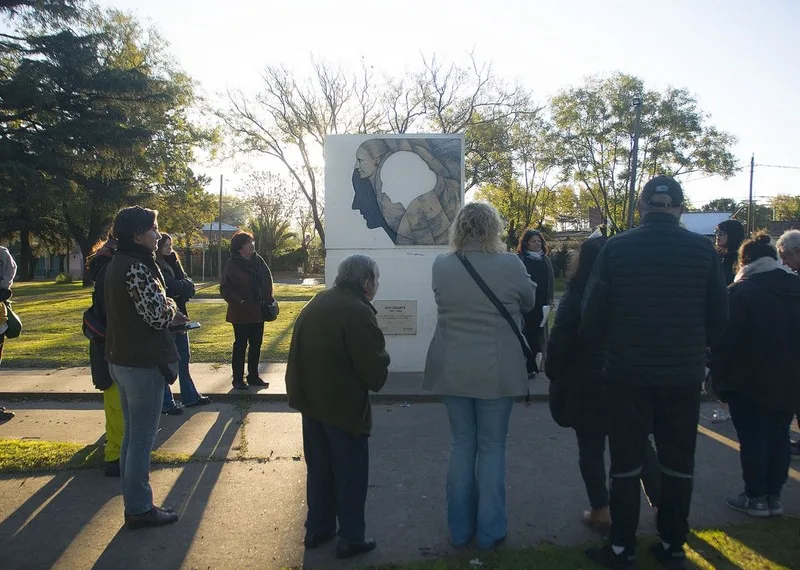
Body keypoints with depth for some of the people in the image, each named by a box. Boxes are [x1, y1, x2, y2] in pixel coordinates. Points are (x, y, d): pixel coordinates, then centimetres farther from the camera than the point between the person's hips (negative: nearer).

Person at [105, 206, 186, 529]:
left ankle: (133, 503, 30)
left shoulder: (117, 264, 10)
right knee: (142, 438, 2)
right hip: (143, 363, -10)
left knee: (132, 435, 19)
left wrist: (167, 316, 6)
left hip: (122, 359, 10)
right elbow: (159, 314, -23)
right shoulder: (136, 267, -21)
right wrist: (171, 306, -2)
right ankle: (139, 509, 14)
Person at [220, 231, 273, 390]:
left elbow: (268, 280, 14)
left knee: (256, 345, 13)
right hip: (241, 313, -6)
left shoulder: (258, 260, 6)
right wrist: (238, 301, -20)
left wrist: (268, 299, 5)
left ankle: (253, 377, 25)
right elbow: (225, 288, -12)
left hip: (258, 312, 6)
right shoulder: (232, 265, -10)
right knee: (240, 345, 3)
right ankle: (238, 379, 14)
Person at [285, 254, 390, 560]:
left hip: (311, 399, 8)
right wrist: (376, 380, 0)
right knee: (350, 473, 7)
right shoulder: (358, 311, -20)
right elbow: (374, 364, -20)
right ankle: (351, 538, 17)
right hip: (344, 405, -8)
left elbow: (302, 351, 11)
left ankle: (317, 529, 31)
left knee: (319, 468, 19)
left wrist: (302, 390, 16)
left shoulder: (316, 303, 8)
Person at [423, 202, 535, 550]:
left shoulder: (441, 266, -4)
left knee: (462, 445, 15)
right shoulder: (510, 265, -11)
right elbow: (529, 302, 6)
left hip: (453, 371, 3)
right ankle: (489, 531, 20)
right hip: (496, 373, -2)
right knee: (492, 447, 10)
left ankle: (460, 529, 24)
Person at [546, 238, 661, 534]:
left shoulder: (575, 298, -14)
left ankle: (601, 512, 10)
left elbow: (559, 343, -16)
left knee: (591, 448, 6)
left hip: (585, 387, -5)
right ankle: (661, 503, 28)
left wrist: (554, 374, -1)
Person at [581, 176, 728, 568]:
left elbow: (591, 315, -8)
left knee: (625, 463, 9)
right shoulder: (703, 250, -4)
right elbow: (719, 316, 2)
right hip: (684, 375, 2)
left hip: (628, 374, -2)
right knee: (678, 464, 15)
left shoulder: (616, 248, -9)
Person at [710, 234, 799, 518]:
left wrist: (718, 376, -9)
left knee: (752, 438, 3)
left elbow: (724, 338, -14)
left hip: (749, 380, -6)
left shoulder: (741, 291, -11)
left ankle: (756, 497, 10)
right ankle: (774, 496, 19)